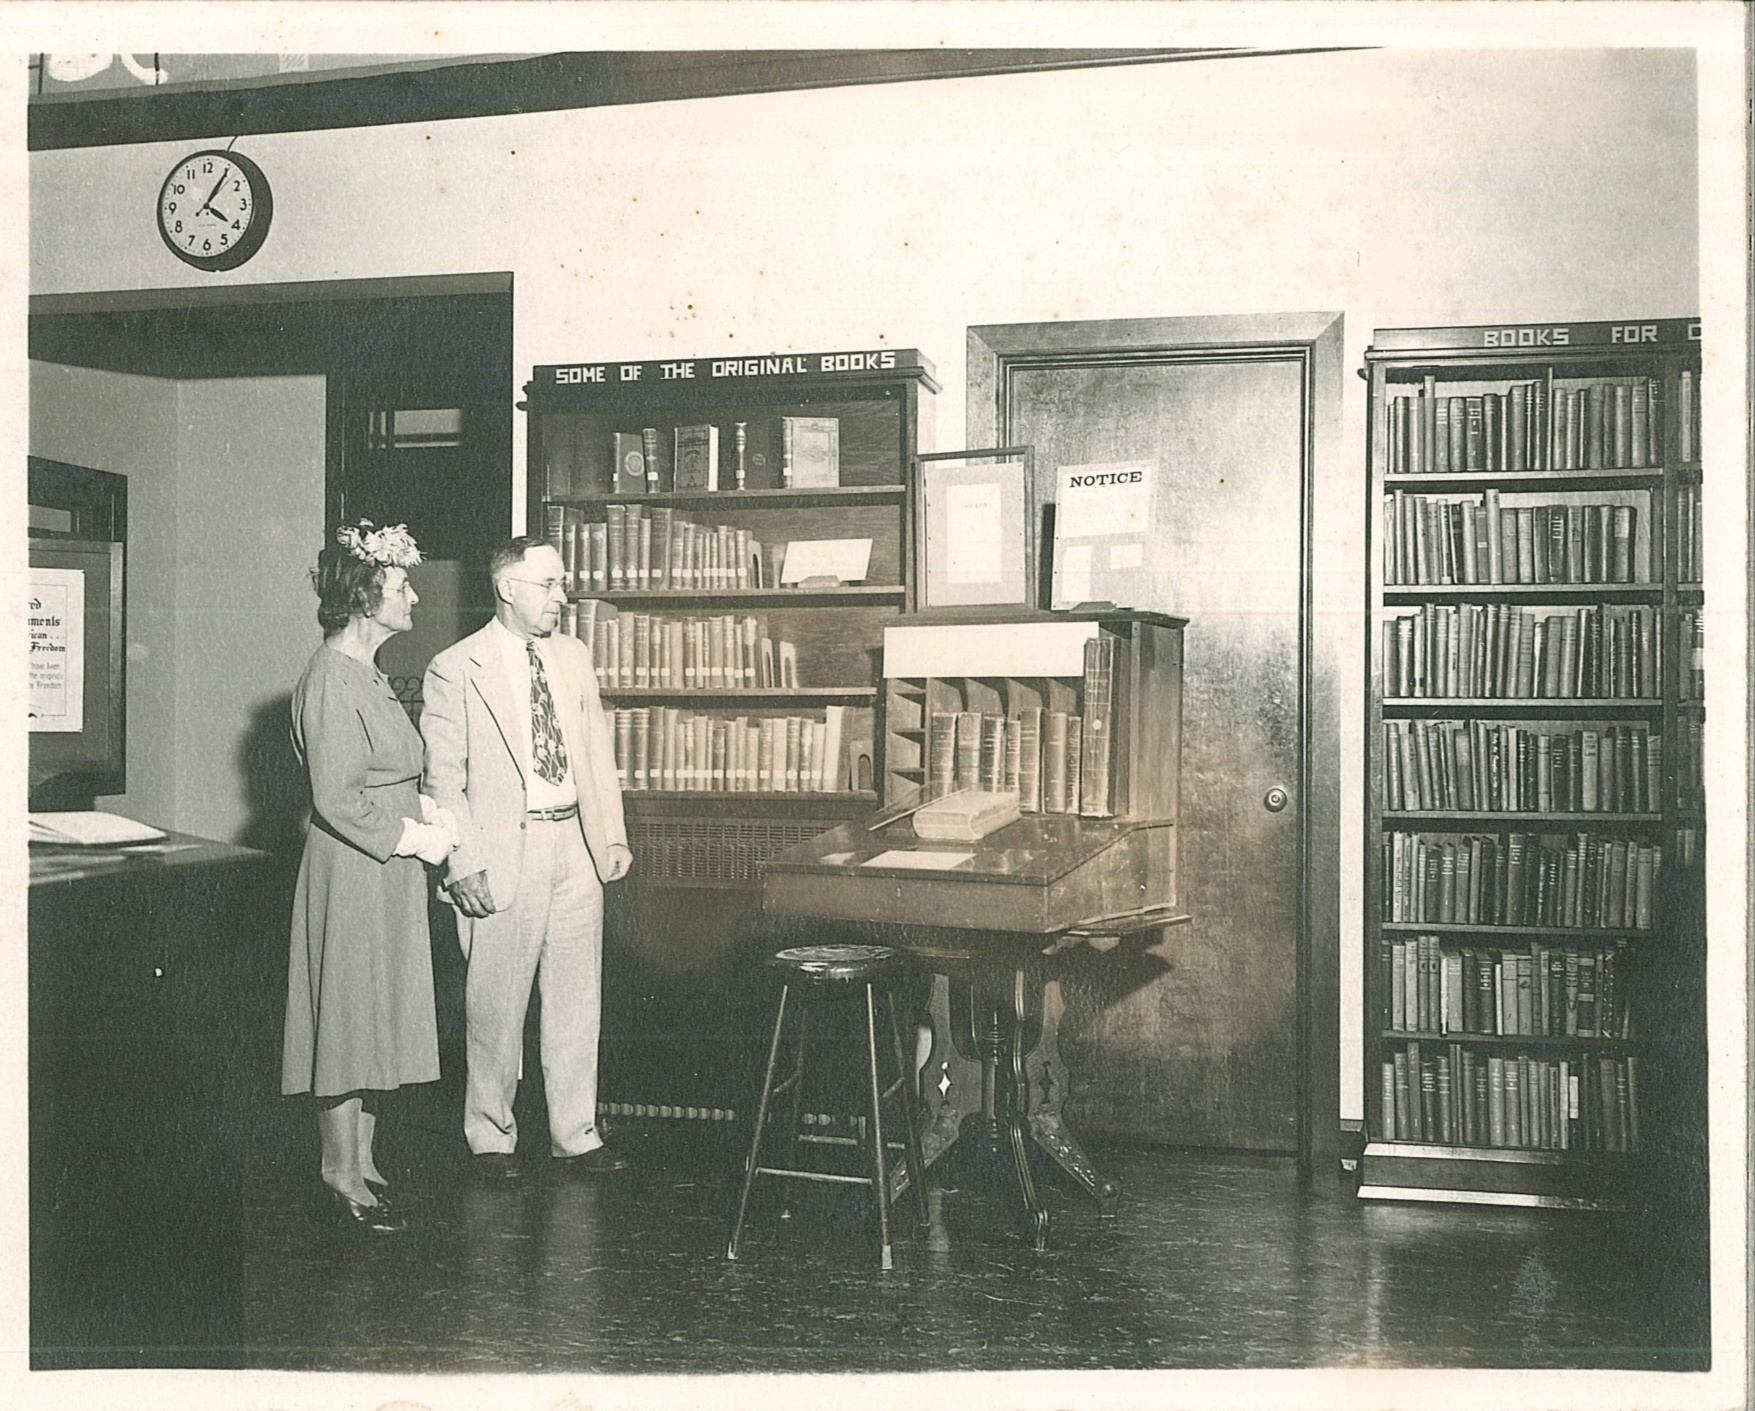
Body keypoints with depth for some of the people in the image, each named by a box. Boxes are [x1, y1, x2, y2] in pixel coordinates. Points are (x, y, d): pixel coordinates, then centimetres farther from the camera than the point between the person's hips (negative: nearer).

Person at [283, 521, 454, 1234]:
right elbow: (337, 799, -21)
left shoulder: (367, 673, 14)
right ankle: (342, 1176, 11)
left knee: (374, 1017, 15)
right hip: (352, 873, -10)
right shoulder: (331, 679, -17)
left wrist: (421, 806, 6)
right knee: (348, 1017, 0)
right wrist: (411, 836, -14)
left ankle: (361, 1162, 25)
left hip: (388, 870, 10)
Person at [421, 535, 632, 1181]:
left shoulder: (573, 656, 10)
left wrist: (614, 836, 7)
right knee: (496, 1006, 5)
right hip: (502, 853, -5)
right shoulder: (456, 668, -7)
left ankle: (576, 1137, 21)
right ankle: (491, 1138, 22)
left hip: (574, 846, 5)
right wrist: (465, 864, -13)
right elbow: (443, 777, -7)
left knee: (577, 1000, 10)